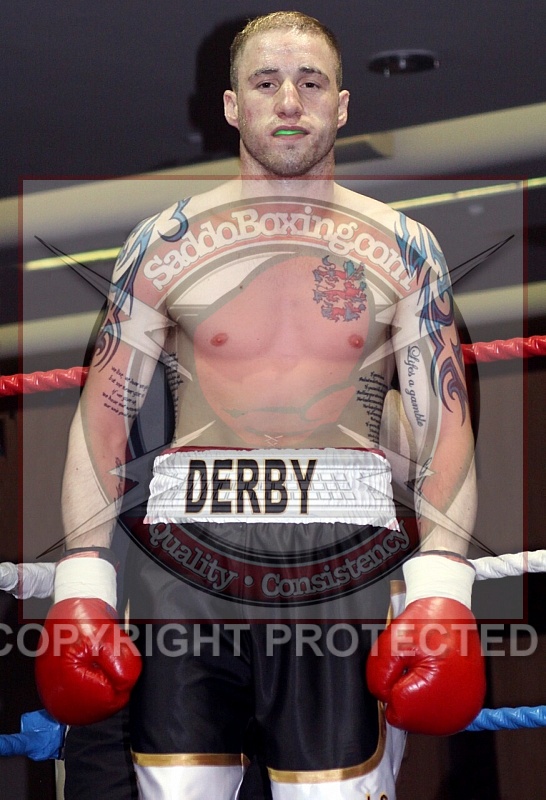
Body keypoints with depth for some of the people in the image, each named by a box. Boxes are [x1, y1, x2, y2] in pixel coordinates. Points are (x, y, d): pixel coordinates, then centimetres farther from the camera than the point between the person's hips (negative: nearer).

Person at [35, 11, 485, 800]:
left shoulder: (403, 248, 8)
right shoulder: (165, 243, 8)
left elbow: (445, 422, 4)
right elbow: (104, 411, 8)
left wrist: (441, 587, -8)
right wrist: (82, 582, -2)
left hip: (346, 557, 0)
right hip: (188, 549, 0)